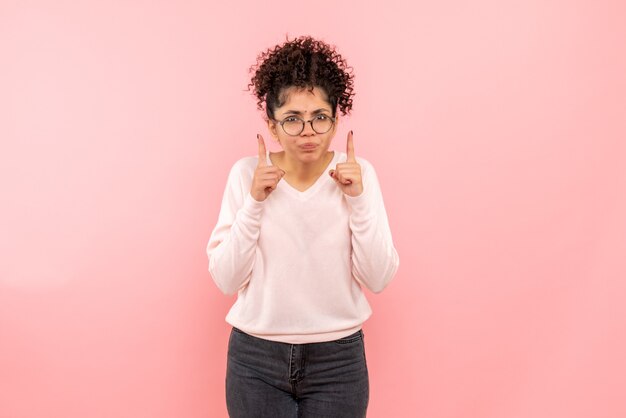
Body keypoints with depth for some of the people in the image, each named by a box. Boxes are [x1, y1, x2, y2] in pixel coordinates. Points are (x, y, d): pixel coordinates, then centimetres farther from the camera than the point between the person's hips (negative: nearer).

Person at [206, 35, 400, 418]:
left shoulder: (359, 173, -6)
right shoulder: (246, 174, -6)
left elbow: (378, 279, -10)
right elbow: (226, 279, -9)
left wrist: (357, 198, -18)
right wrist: (254, 202, -19)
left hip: (338, 358, 1)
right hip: (256, 358, 0)